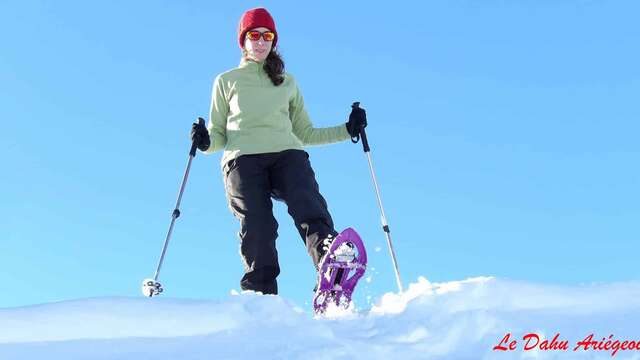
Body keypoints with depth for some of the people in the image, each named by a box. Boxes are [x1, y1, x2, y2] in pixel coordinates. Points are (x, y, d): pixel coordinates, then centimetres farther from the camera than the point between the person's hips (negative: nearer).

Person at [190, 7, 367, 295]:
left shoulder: (288, 82, 28)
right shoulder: (226, 81, 23)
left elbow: (305, 133, 27)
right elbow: (219, 134, 20)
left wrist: (347, 130, 16)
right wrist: (205, 142, -3)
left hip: (287, 154, 1)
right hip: (243, 158, 0)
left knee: (310, 209, -27)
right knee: (257, 226, -21)